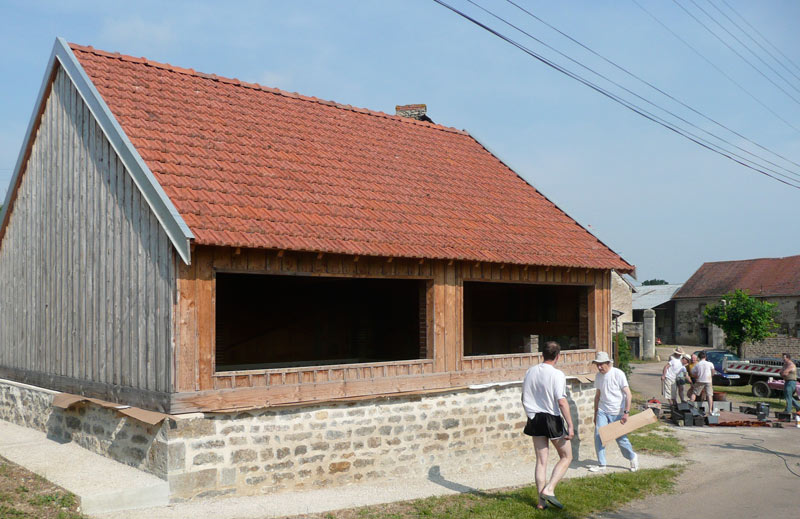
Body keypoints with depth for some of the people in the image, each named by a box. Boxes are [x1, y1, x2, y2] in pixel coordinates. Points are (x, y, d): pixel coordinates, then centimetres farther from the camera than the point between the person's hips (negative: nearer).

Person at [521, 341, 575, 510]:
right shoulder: (557, 374, -15)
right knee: (566, 457, 12)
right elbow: (562, 402, -19)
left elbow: (524, 398, 10)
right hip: (553, 420, -5)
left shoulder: (530, 371, 3)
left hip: (535, 419, 6)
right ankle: (549, 490, -2)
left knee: (541, 460, 11)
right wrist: (570, 425, -14)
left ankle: (541, 501, 13)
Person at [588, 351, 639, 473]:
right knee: (598, 436, -5)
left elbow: (628, 394, -14)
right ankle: (601, 464, 7)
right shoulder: (598, 376, 5)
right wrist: (595, 413, 17)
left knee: (621, 438, 4)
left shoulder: (618, 374, -13)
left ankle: (632, 457, 31)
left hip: (617, 413, -4)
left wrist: (626, 412, -19)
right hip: (602, 412, 5)